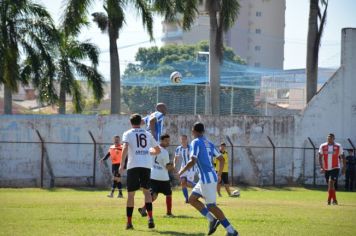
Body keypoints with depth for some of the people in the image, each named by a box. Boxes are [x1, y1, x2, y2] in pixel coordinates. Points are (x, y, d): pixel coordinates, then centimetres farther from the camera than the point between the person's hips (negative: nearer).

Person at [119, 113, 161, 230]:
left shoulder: (128, 134, 6)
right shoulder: (148, 134, 17)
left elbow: (125, 148, -12)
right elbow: (158, 150, 24)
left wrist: (122, 165, -11)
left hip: (133, 165, -2)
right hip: (146, 165, 2)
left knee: (131, 193, 6)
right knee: (146, 190, 14)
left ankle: (129, 222, 7)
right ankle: (150, 218, -6)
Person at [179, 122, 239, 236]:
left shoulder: (196, 142, -9)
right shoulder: (209, 143, 14)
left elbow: (192, 161, -19)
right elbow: (221, 159, 17)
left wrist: (182, 171, -5)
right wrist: (219, 174, 29)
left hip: (206, 178, -9)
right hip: (212, 177, 9)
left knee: (211, 206, -6)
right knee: (192, 199, 16)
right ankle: (212, 220, 8)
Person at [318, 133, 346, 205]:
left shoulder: (338, 146, -1)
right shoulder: (322, 146, 2)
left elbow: (342, 157, 6)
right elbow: (320, 157, 0)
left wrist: (344, 167, 3)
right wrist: (321, 167, -11)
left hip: (335, 168, -3)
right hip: (326, 169, 3)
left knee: (331, 182, -19)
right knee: (330, 184, 10)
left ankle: (329, 200, -17)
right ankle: (334, 200, 23)